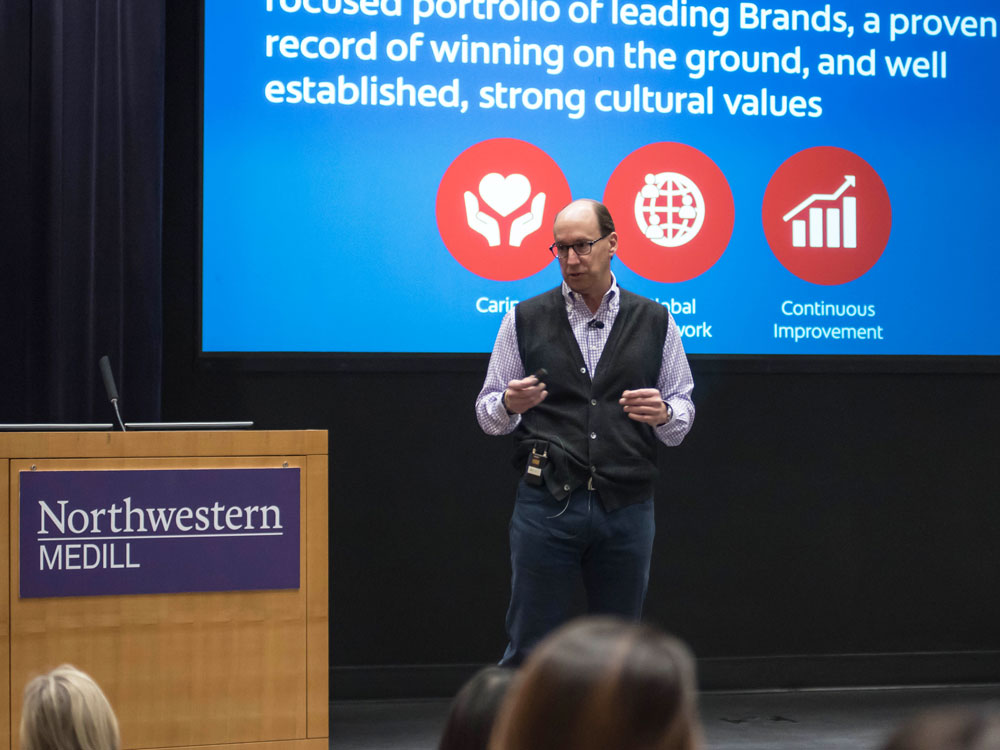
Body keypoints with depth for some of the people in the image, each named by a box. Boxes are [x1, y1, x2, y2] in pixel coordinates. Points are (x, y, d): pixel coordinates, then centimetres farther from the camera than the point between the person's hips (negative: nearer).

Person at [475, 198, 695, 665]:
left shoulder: (654, 322, 10)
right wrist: (509, 404, -15)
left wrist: (663, 414, -11)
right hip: (547, 504, -1)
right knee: (530, 649, -2)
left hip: (627, 508, 1)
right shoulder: (525, 320, 8)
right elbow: (487, 413, 9)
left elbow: (684, 410, 12)